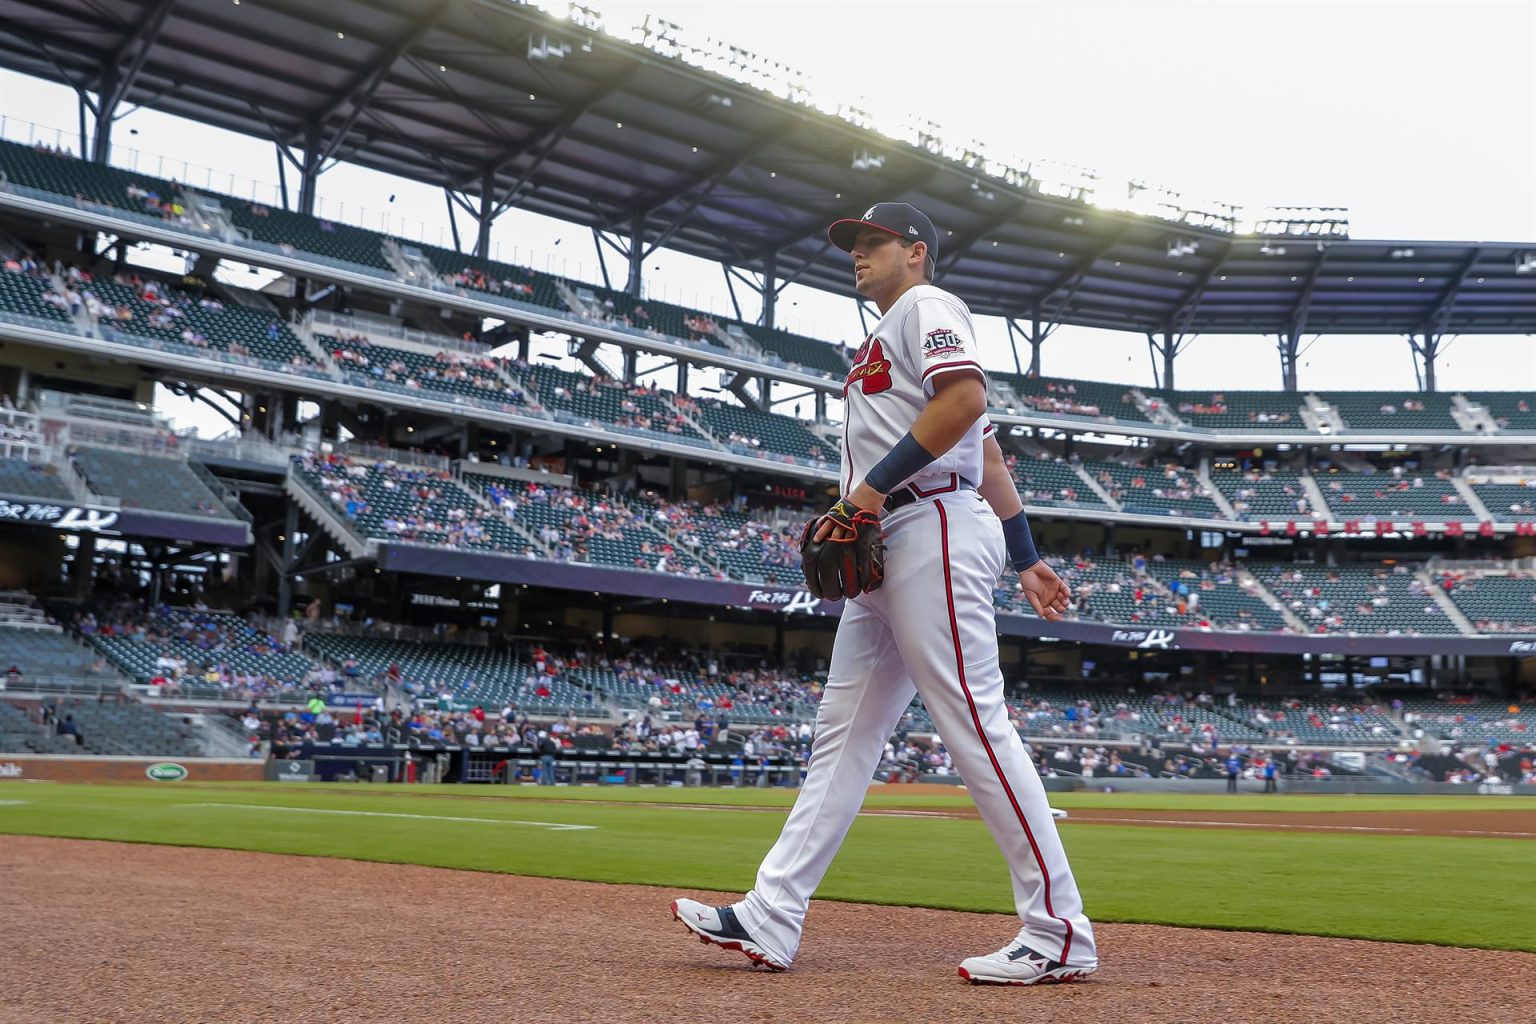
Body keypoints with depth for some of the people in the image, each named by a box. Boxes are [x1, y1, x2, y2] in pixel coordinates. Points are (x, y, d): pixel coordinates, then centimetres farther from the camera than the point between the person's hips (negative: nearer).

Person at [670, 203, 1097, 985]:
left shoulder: (926, 306, 2)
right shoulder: (888, 339, 30)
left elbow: (967, 399, -19)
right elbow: (990, 455, 26)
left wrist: (874, 485, -18)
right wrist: (1026, 561, 21)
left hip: (934, 530, -11)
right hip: (888, 550, 11)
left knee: (974, 725, -13)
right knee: (843, 733, 5)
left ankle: (1059, 932, -9)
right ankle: (771, 919, 5)